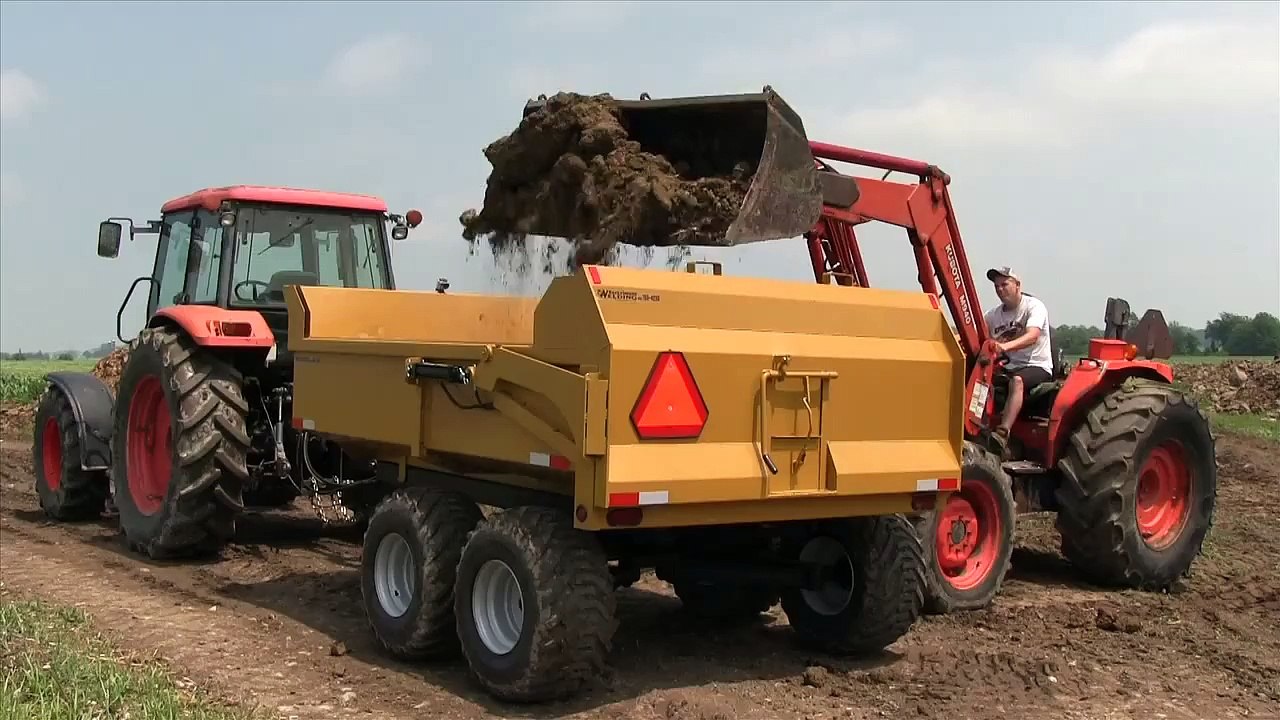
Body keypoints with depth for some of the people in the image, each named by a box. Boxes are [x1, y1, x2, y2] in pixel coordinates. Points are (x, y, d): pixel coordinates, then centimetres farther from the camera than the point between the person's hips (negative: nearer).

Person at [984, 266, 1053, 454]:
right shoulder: (993, 315, 12)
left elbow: (1032, 336, -26)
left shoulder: (1034, 306, -7)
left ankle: (1002, 434, -49)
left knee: (1017, 380, -38)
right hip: (1007, 367, 6)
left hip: (1037, 366, -6)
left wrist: (1005, 346, -44)